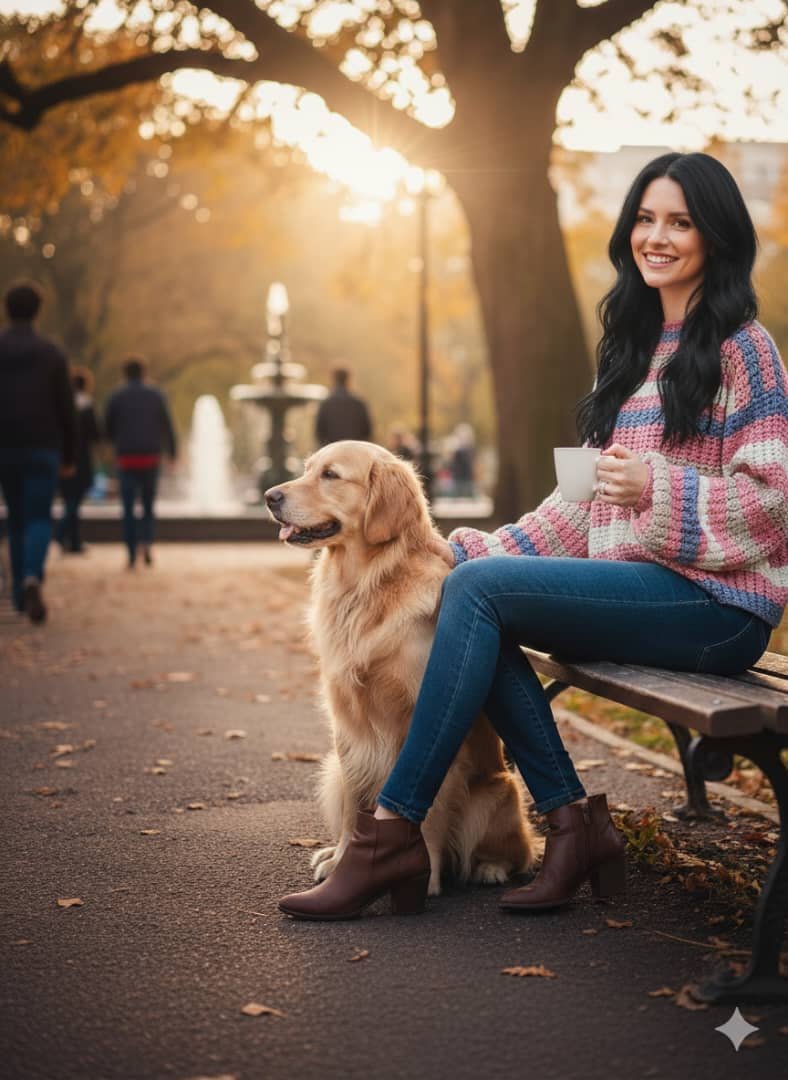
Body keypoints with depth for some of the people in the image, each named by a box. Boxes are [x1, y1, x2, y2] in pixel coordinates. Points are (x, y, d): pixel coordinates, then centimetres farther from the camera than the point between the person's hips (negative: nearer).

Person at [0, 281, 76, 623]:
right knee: (39, 522, -4)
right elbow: (66, 410, -2)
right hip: (42, 450, -2)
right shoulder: (52, 353, -2)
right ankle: (33, 580, -32)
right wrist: (69, 457, 8)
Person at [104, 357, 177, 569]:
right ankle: (147, 543, -10)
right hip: (151, 457, 1)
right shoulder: (156, 396, 2)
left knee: (128, 509, 5)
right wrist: (172, 452, 19)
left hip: (126, 458, -1)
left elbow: (108, 428, 5)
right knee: (148, 505, 14)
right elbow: (167, 427, 3)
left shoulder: (116, 397, 1)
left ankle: (132, 556, -3)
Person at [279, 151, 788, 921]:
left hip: (714, 603, -8)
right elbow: (587, 495, 19)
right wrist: (476, 547, 10)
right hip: (635, 589, 8)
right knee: (468, 582, -14)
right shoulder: (632, 348, 20)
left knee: (479, 587, -23)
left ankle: (393, 830, -18)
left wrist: (658, 489, -25)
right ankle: (573, 821, -11)